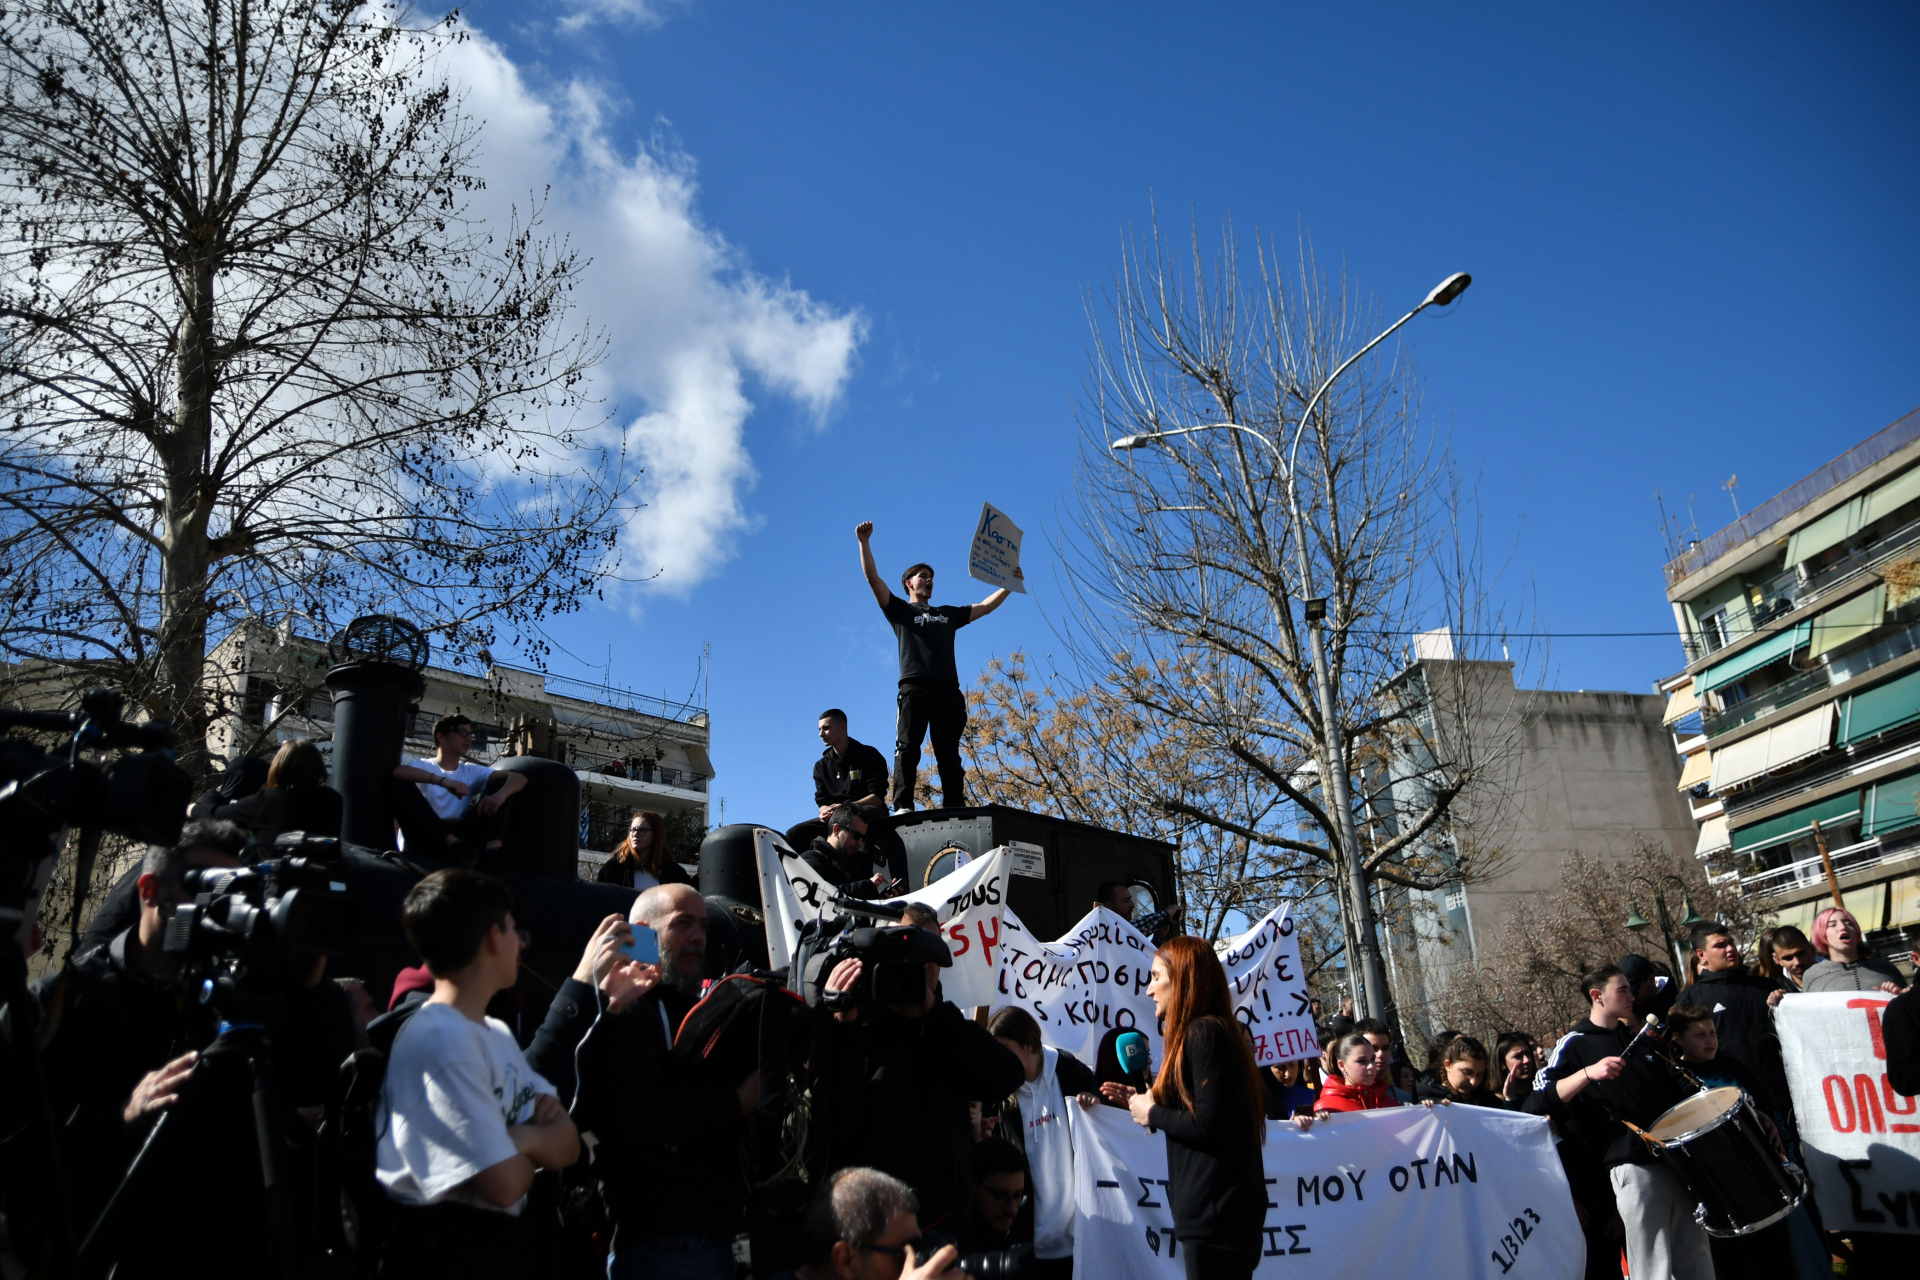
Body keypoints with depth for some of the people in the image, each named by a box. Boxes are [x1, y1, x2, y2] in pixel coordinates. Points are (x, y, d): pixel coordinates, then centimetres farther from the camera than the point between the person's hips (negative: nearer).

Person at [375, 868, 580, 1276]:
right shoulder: (440, 1043, -22)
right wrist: (539, 1139, -5)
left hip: (511, 1240, 9)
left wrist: (523, 1139, -16)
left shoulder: (497, 1033, 10)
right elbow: (505, 1184, -25)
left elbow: (567, 1146, 4)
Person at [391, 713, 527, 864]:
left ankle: (492, 848, -24)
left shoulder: (472, 771, 15)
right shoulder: (424, 765, 6)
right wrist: (443, 781, -30)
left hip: (461, 836, 3)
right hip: (424, 839, -3)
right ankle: (453, 844, -34)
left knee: (501, 782, 2)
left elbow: (519, 778, 3)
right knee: (399, 782, -21)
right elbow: (393, 770, -18)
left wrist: (501, 794, -21)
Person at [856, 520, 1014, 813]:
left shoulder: (948, 613, 33)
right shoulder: (900, 610, 20)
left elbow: (986, 607, 35)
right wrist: (865, 542, -1)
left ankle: (955, 808, -9)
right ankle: (903, 807, -19)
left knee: (949, 752, -3)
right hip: (915, 686, -4)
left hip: (948, 689, 4)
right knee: (907, 747, -13)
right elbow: (873, 579, 9)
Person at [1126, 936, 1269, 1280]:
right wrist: (1142, 1103, 13)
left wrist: (1153, 1114, -8)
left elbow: (1210, 1125, -22)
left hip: (1216, 1214, -10)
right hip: (1219, 1212, 10)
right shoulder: (1214, 1032, 16)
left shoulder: (1203, 1033, -14)